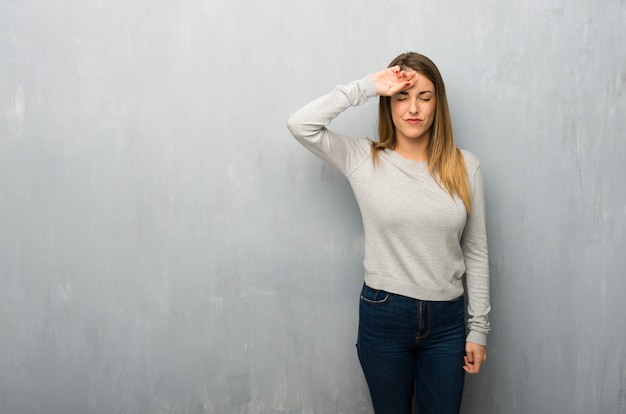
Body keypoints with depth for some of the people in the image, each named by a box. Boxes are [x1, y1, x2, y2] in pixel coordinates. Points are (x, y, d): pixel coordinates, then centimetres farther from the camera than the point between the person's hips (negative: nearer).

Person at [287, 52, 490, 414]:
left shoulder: (464, 166, -2)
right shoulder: (363, 159, -4)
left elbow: (476, 252, 2)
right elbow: (301, 124, -17)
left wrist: (479, 329, 2)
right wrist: (368, 86, -16)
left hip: (446, 319, 1)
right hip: (382, 315, -1)